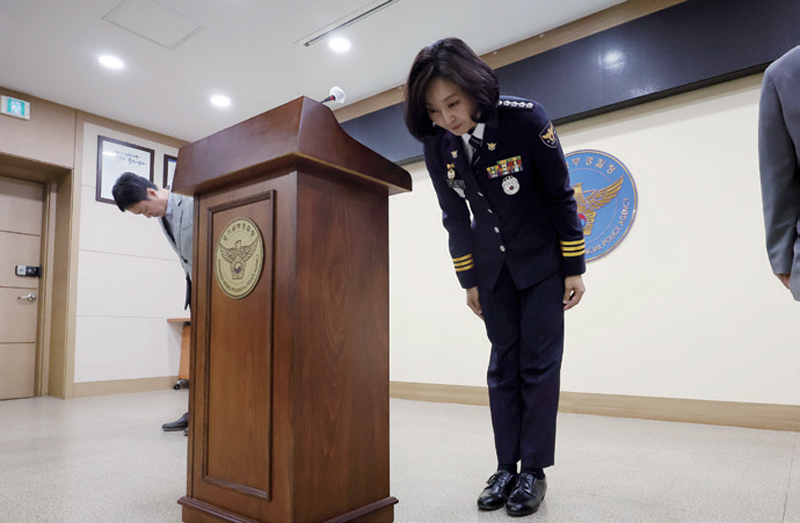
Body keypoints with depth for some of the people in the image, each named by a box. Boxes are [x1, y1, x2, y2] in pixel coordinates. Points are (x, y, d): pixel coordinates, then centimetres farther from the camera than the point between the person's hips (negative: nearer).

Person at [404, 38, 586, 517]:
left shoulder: (525, 118, -21)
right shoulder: (436, 144, -10)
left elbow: (560, 195, -13)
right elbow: (455, 215, 1)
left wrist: (574, 269, -10)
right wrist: (469, 280, 5)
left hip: (543, 262, -3)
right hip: (493, 269, 4)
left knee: (538, 363, -2)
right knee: (504, 364, 7)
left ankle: (534, 471, 11)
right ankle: (506, 467, 16)